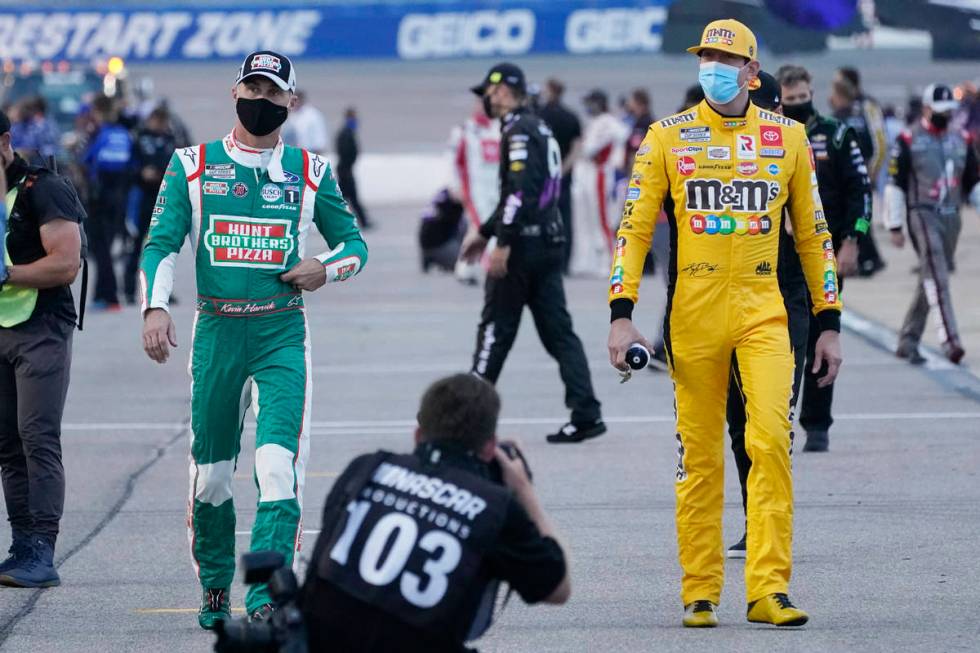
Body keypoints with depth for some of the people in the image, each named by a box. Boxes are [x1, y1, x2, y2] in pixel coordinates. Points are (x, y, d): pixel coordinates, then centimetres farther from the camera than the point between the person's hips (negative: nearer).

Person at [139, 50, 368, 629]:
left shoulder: (310, 172, 9)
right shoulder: (192, 165, 7)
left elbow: (355, 244, 17)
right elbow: (161, 244, 2)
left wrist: (325, 268, -5)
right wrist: (155, 308, -15)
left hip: (283, 334, -1)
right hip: (216, 331, 1)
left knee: (279, 462, -16)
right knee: (211, 469, 6)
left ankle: (267, 597, -19)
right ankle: (215, 585, 26)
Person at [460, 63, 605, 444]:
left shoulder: (519, 130, -11)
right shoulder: (538, 128, 20)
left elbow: (521, 190, -22)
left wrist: (503, 244, -23)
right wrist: (485, 233, 31)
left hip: (525, 243, -9)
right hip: (549, 244, 9)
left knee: (496, 328, -1)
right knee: (558, 330, 5)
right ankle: (586, 415, -2)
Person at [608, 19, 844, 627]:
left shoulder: (787, 137, 7)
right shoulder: (667, 137, 4)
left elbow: (813, 234, 13)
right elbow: (634, 228, 3)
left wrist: (830, 322, 11)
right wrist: (621, 314, -7)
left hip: (763, 314, 0)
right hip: (692, 316, 0)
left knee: (772, 441, -14)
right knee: (699, 457, 3)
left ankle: (768, 589, -13)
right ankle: (700, 594, 12)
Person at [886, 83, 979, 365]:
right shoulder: (908, 141, -2)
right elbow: (895, 185, -1)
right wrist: (895, 226, -5)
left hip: (951, 216, 6)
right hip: (922, 214, -6)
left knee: (930, 281, 9)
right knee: (937, 276, -20)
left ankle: (907, 341, 19)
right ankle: (950, 339, -31)